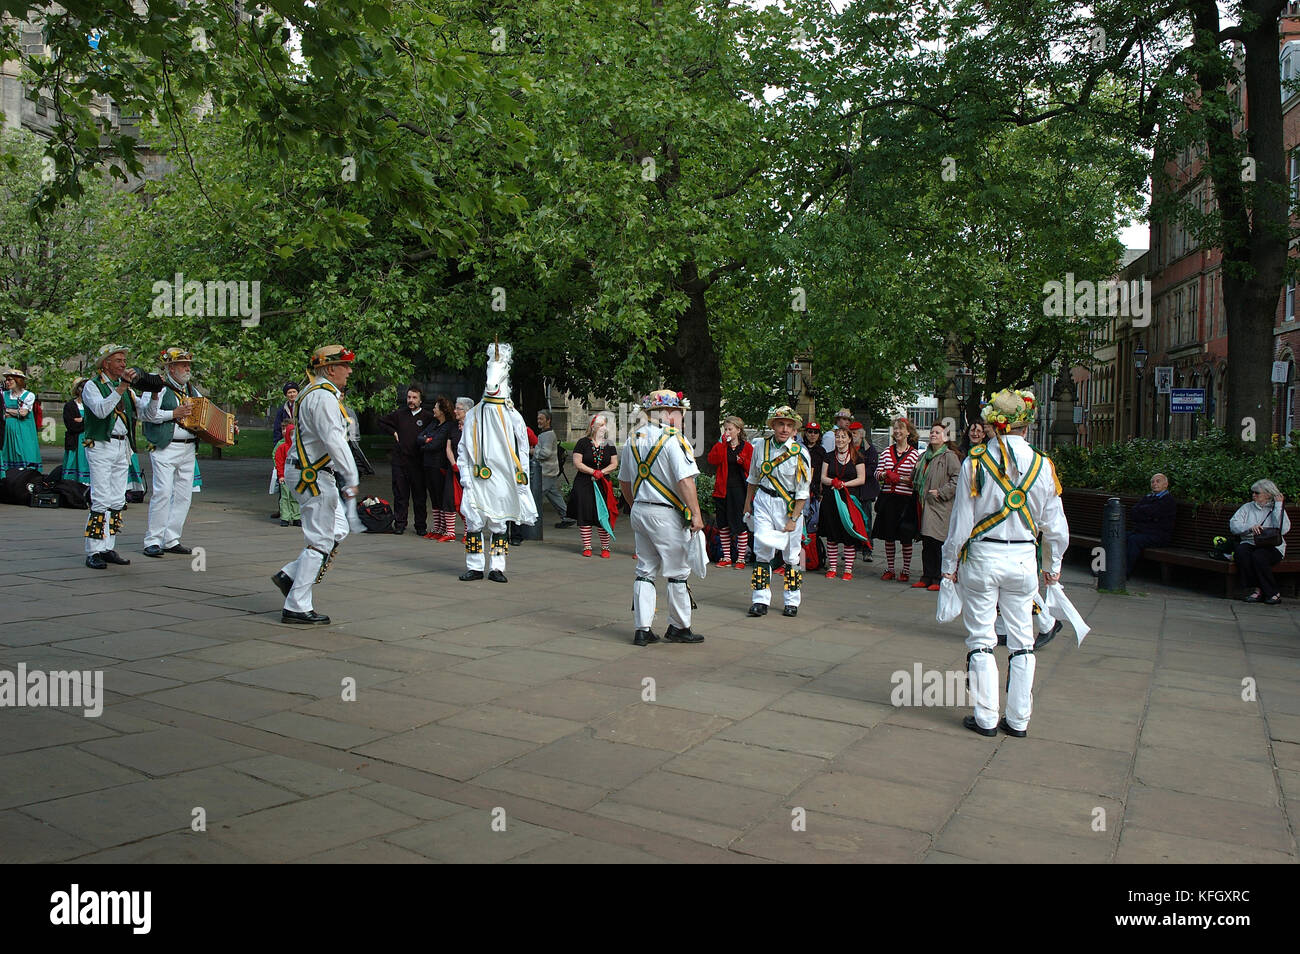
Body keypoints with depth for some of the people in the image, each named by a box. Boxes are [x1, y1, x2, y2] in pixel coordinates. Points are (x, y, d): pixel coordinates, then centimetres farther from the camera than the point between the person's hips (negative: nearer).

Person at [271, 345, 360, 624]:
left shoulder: (313, 393, 18)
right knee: (320, 541, -5)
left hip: (309, 472, 11)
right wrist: (351, 478, -23)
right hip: (314, 476, -11)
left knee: (338, 531, 14)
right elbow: (334, 441, -24)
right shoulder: (324, 397, -17)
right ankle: (297, 607, 1)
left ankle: (289, 575, 18)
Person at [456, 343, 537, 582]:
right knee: (473, 523, 1)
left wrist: (520, 477, 0)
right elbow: (463, 448, 9)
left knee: (500, 524, 2)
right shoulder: (473, 415, 8)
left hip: (502, 481, -1)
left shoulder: (513, 417, 5)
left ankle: (498, 568, 7)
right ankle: (474, 567, 9)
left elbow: (522, 449, 7)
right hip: (477, 480, 1)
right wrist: (465, 475, 1)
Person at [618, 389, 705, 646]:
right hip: (667, 515, -7)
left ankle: (642, 629, 10)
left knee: (645, 571, 11)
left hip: (639, 511, 7)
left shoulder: (633, 439, 9)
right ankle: (678, 627, 16)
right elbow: (685, 480, -20)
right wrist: (696, 514, -15)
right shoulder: (673, 439, -13)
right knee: (678, 572, 6)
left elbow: (624, 482, 16)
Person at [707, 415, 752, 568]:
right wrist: (721, 443, -12)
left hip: (739, 489, -3)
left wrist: (743, 461, -16)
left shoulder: (746, 447, 3)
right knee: (723, 524, 7)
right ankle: (726, 557, 17)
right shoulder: (720, 446, 9)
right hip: (722, 489, 3)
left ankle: (741, 558, 6)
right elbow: (712, 460, -9)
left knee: (740, 524, -3)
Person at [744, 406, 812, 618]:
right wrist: (748, 505, 18)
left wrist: (793, 519, -12)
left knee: (791, 554, 5)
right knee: (763, 550, -5)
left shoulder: (800, 454, -9)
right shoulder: (760, 445, 1)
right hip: (763, 501, 2)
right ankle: (761, 600, 0)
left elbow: (803, 492, -7)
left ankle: (792, 601, 18)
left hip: (789, 505, -2)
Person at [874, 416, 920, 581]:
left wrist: (899, 478, -15)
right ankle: (889, 569, 19)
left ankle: (905, 571, 13)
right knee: (888, 536, 8)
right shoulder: (887, 451, 9)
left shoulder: (914, 454, -2)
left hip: (906, 499, -3)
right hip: (887, 498, 3)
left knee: (906, 537, 2)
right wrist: (884, 475, -10)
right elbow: (877, 473, 11)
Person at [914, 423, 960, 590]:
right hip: (926, 505, 7)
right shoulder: (925, 456, 18)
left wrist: (941, 492, -14)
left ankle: (940, 579, -1)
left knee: (940, 543, -7)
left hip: (941, 507, -7)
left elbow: (957, 479, -15)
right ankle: (927, 577, 15)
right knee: (927, 544, 9)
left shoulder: (949, 456, -6)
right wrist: (919, 494, 14)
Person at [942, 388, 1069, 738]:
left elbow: (961, 520, -6)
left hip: (983, 556, -2)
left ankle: (986, 717, 10)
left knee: (981, 639, 7)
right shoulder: (1042, 465, -1)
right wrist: (1053, 565, 19)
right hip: (1024, 558, 2)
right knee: (1022, 641, 11)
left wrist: (950, 563, 4)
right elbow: (1055, 525, 5)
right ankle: (1018, 719, 17)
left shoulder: (975, 462, -8)